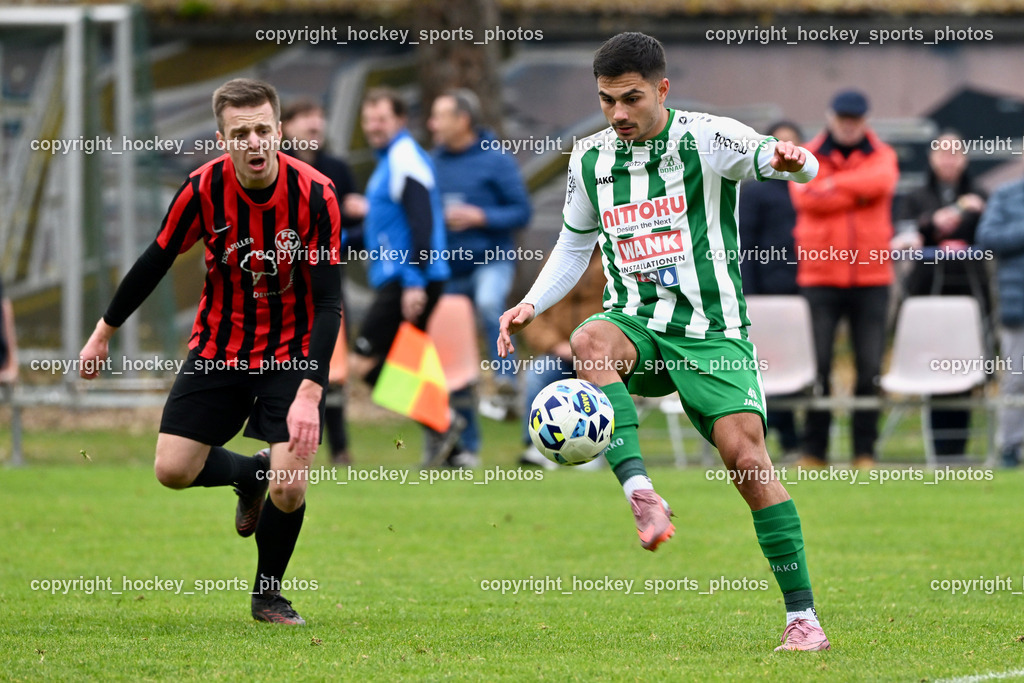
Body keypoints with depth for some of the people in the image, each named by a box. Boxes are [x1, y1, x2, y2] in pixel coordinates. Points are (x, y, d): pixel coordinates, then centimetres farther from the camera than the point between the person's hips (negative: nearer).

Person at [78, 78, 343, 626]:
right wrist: (104, 333, 7)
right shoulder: (205, 188, -17)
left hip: (291, 353, -2)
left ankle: (268, 595, 16)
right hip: (219, 346, 2)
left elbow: (328, 303, -21)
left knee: (288, 489, -13)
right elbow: (155, 262, -1)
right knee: (173, 470, -5)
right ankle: (249, 474, 30)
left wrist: (309, 393, -30)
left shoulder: (315, 194, -22)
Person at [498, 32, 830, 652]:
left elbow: (798, 166, -19)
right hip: (636, 322, 3)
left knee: (744, 450, -17)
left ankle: (803, 616, -11)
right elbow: (574, 247, 22)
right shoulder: (591, 159, 9)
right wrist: (532, 305, 6)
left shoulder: (707, 138, -6)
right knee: (590, 342, -32)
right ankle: (641, 493, -42)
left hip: (711, 331, -3)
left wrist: (791, 159, -44)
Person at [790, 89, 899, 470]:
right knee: (817, 365, -3)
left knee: (870, 367, 0)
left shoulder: (881, 156, 9)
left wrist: (833, 185, -10)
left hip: (871, 277, 1)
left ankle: (865, 451, 6)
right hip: (820, 275, -1)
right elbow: (805, 197, -12)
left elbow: (880, 181, -14)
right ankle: (813, 451, 1)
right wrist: (857, 192, -9)